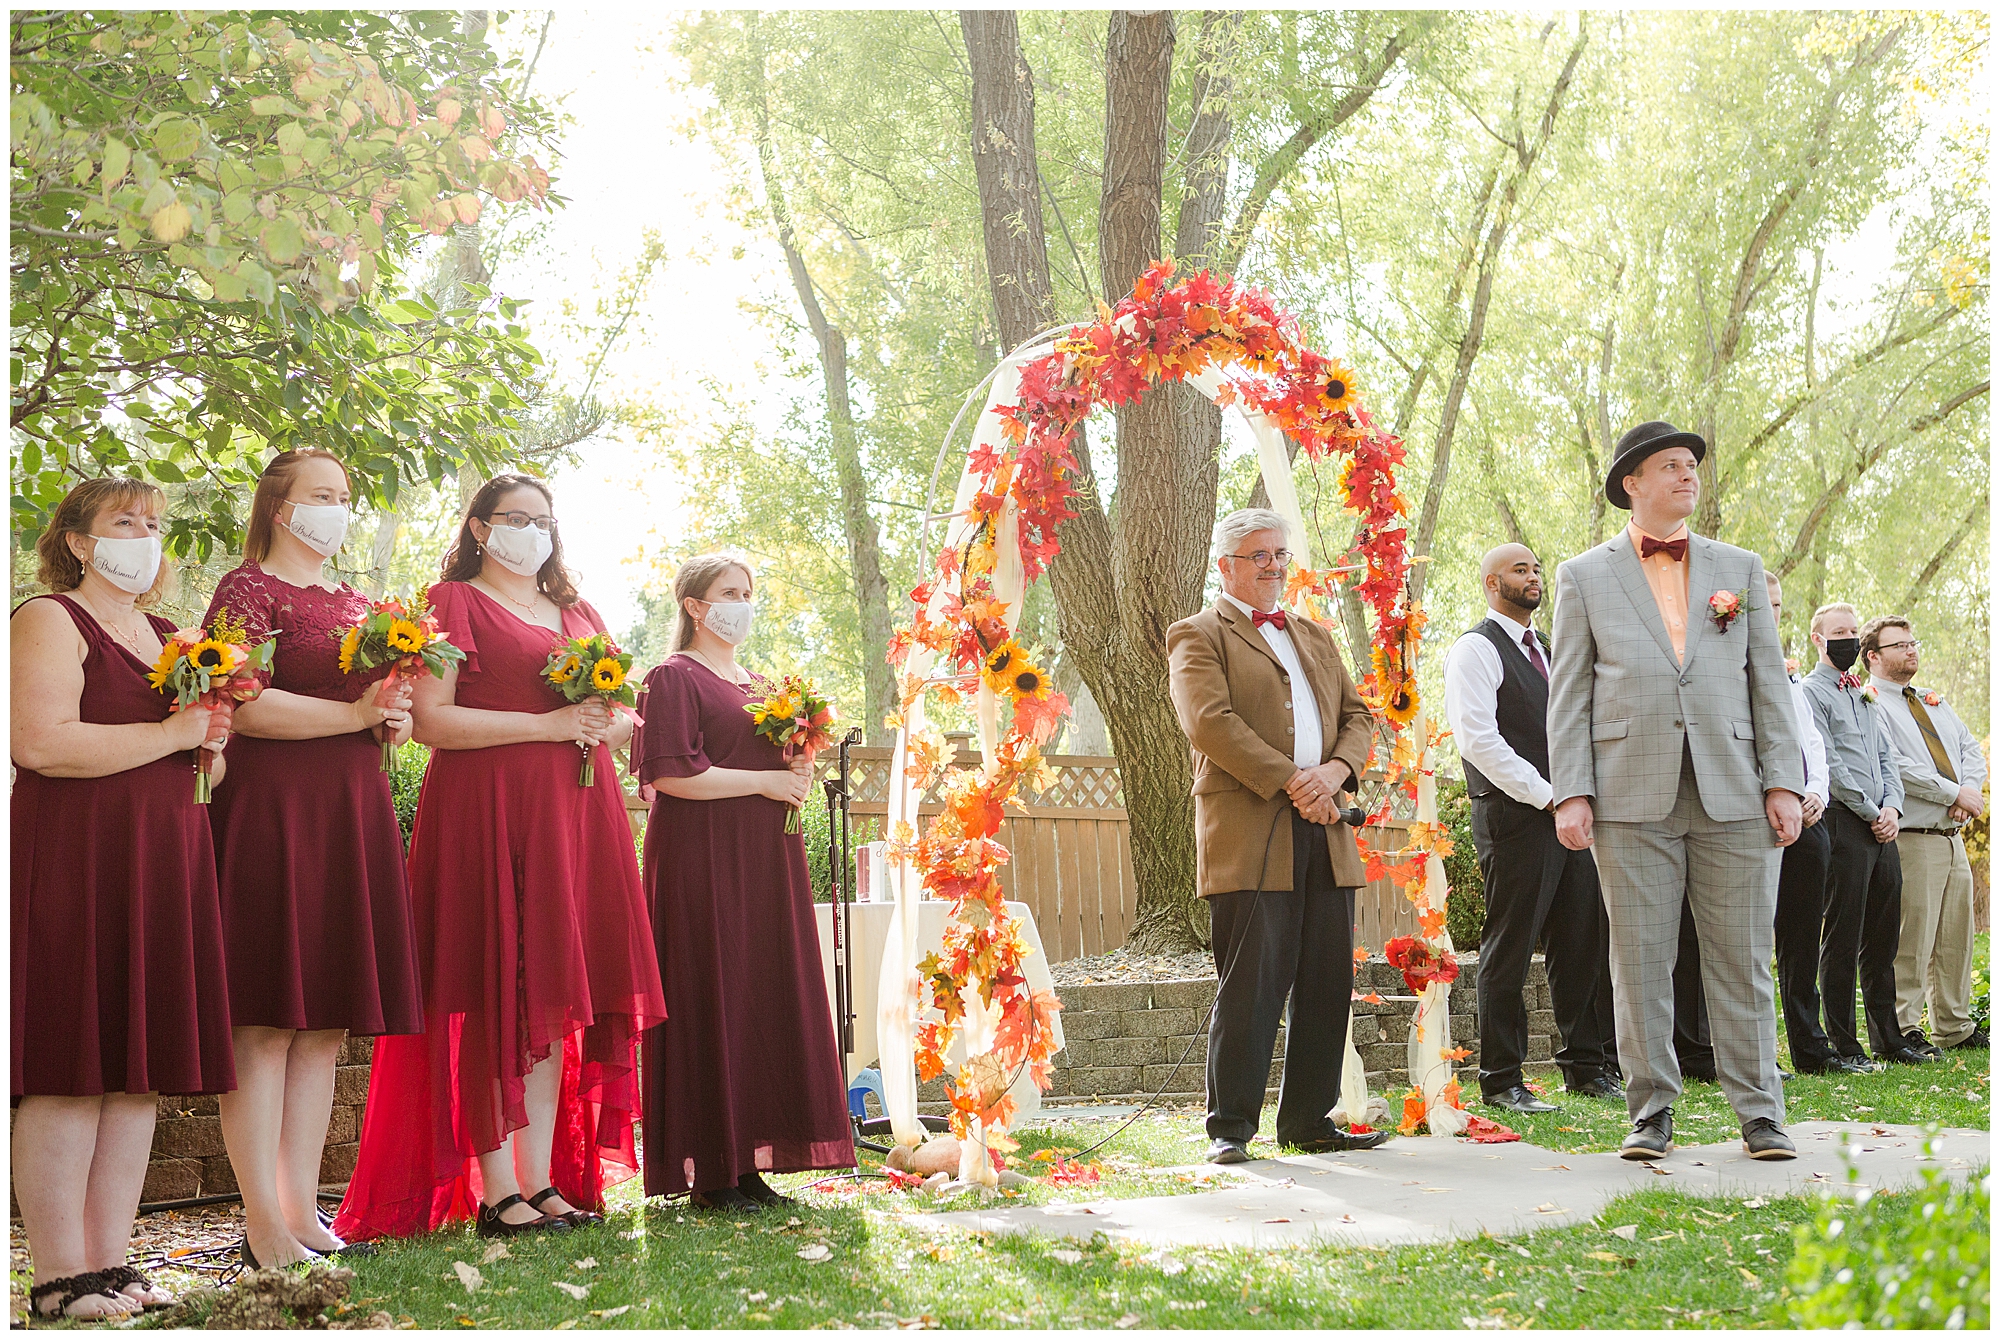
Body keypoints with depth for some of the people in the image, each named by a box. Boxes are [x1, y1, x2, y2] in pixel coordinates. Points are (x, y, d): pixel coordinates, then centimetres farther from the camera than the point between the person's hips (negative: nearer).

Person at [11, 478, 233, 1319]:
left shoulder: (166, 635, 21)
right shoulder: (51, 619, -3)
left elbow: (199, 763, 31)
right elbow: (39, 743, -18)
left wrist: (212, 745, 7)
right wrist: (171, 734, -13)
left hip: (162, 863, 8)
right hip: (76, 861, -8)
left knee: (139, 1067, 6)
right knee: (72, 1066, -8)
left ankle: (110, 1260, 11)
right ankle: (59, 1277, -4)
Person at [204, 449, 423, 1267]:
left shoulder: (355, 604, 22)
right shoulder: (247, 590, -2)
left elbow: (388, 704, 29)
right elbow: (243, 706, -16)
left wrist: (397, 720, 6)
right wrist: (356, 714, -17)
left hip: (351, 815, 8)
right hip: (272, 810, -8)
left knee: (325, 1023, 7)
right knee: (265, 1022, -7)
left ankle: (302, 1212, 11)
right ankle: (264, 1226, -5)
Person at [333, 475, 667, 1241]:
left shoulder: (578, 614, 23)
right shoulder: (454, 603, 3)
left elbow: (625, 717, 24)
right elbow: (429, 719, -10)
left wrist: (606, 724, -1)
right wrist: (548, 724, -13)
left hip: (576, 812, 6)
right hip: (486, 811, -6)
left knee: (556, 994, 3)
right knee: (496, 995, -9)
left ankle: (544, 1177, 6)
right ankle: (495, 1190, -6)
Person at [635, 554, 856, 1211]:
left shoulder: (759, 684, 21)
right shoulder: (675, 677, -4)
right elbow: (670, 773, -15)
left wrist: (799, 772, 3)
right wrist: (766, 781, -13)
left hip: (765, 857, 8)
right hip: (703, 855, -8)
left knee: (768, 998, 4)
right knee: (711, 997, -8)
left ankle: (747, 1162, 8)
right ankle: (709, 1172, -4)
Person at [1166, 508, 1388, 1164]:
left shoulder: (1315, 638, 25)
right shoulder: (1199, 636, 3)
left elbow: (1357, 717, 18)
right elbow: (1211, 722, -11)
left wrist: (1333, 772, -4)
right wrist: (1292, 782, -15)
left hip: (1324, 834, 7)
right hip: (1249, 834, -6)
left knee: (1327, 985, 6)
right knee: (1250, 985, -8)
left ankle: (1308, 1120, 15)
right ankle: (1229, 1128, 0)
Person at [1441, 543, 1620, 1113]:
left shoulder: (1548, 648, 21)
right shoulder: (1476, 650, -5)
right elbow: (1478, 738, -15)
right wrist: (1545, 795, -14)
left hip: (1568, 810, 8)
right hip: (1515, 818, -8)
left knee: (1585, 942, 9)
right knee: (1509, 950, -3)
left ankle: (1587, 1066, 20)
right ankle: (1501, 1081, 3)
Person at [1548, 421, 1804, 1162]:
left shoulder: (1740, 568, 15)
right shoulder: (1585, 577, 9)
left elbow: (1769, 680, 12)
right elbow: (1569, 695, 5)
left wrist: (1784, 783, 2)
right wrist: (1571, 794, -5)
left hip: (1733, 794, 2)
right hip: (1632, 796, -1)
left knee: (1743, 961, 3)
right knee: (1640, 962, 1)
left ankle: (1760, 1116, 9)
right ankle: (1651, 1114, 10)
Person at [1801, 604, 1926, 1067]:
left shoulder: (1864, 694, 22)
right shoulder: (1810, 693, -3)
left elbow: (1887, 757, 18)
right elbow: (1828, 765, -11)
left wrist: (1892, 807, 0)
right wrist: (1872, 813, -11)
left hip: (1881, 825, 8)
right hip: (1844, 823, -8)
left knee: (1883, 937, 10)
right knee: (1843, 938, -5)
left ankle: (1887, 1039, 17)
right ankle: (1843, 1043, 0)